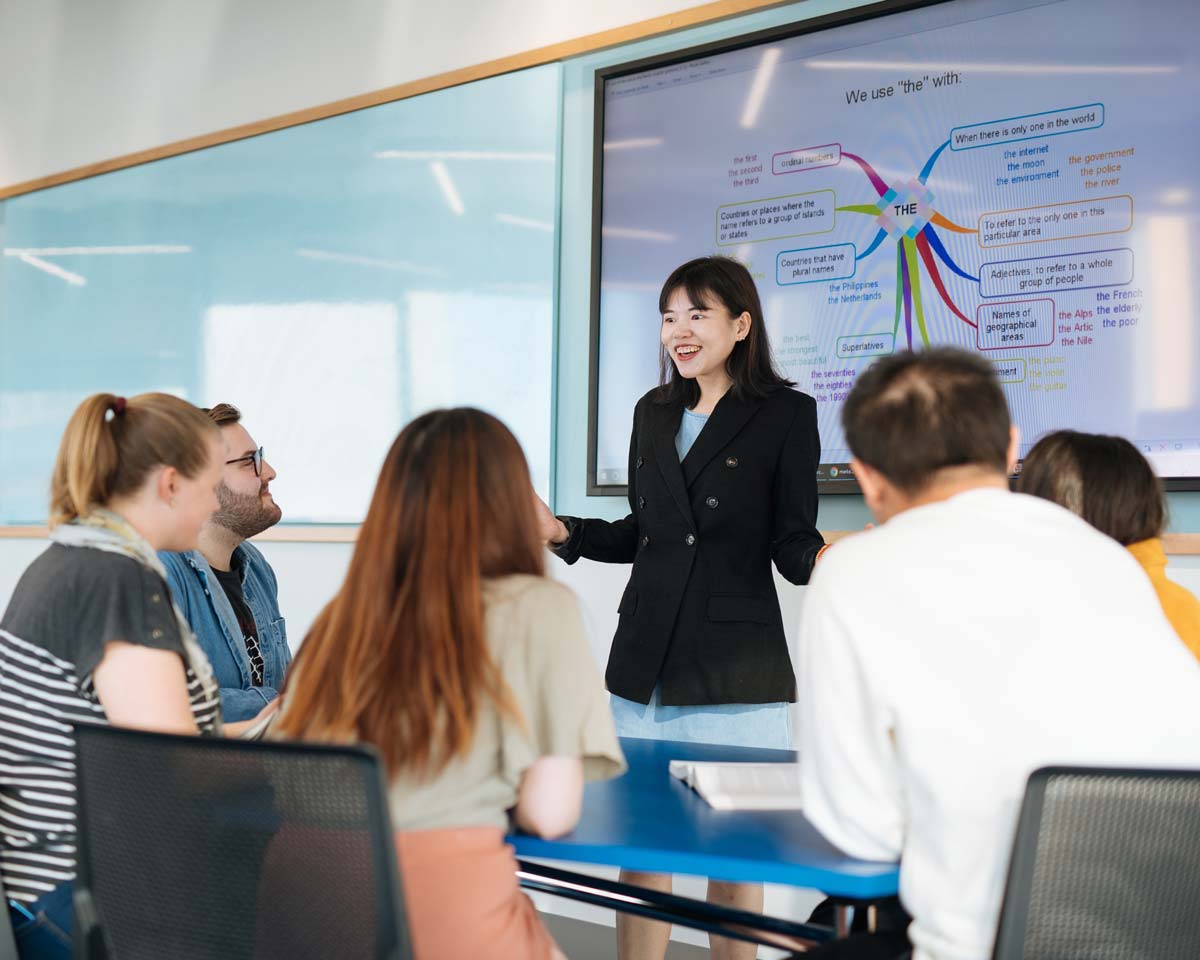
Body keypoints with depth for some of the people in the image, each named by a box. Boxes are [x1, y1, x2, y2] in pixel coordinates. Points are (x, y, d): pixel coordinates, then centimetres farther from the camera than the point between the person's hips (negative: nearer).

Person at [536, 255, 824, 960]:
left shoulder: (785, 413, -2)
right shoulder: (654, 413, 14)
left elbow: (792, 545, -3)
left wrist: (826, 555, -25)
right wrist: (562, 531, 9)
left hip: (737, 672, -5)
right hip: (645, 665, 5)